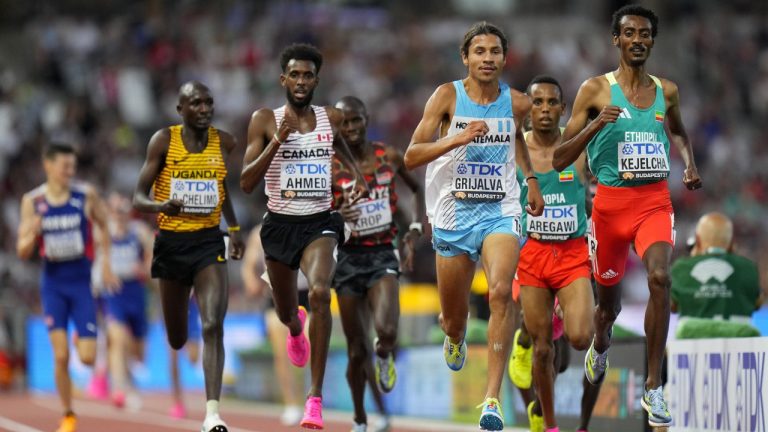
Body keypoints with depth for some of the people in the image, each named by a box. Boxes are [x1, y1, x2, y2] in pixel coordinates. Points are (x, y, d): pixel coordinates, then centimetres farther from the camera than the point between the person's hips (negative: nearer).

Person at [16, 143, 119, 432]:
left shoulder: (87, 195, -8)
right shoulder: (32, 202, -5)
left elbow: (103, 226, 12)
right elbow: (22, 253, -2)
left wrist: (106, 263, 4)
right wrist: (31, 235, -24)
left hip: (82, 281, 0)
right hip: (53, 284, 0)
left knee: (88, 358, -6)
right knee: (60, 356, -8)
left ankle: (81, 340, 32)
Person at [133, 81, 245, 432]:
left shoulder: (224, 142, 2)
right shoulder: (164, 141, -6)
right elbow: (139, 198, -6)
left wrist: (234, 228, 15)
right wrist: (162, 205, -28)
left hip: (209, 241, 0)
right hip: (171, 242, 0)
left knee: (213, 326, -19)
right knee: (176, 339, 12)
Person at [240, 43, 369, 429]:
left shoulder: (332, 119, 1)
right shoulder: (265, 121, -6)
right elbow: (246, 183, -13)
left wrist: (358, 174, 3)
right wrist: (279, 139, -22)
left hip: (320, 222, -1)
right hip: (280, 224, 1)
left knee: (320, 292, -28)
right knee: (285, 311, 19)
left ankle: (316, 396, -25)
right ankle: (296, 326, 62)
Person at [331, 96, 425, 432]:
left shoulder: (389, 157, 1)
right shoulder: (329, 168, -5)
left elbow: (418, 190, 19)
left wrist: (415, 230, 5)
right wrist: (337, 218, -23)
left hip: (383, 255, 0)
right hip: (349, 258, 0)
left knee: (387, 332, -26)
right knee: (357, 351, 4)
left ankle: (384, 355, 12)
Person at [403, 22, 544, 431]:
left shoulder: (517, 102, 2)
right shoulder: (447, 96, -6)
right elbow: (411, 156, -13)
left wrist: (531, 178, 18)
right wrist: (458, 139, -25)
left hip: (500, 212, 0)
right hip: (453, 213, 0)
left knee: (500, 292, -26)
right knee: (453, 316, 12)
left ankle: (493, 398, -27)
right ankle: (455, 339, 53)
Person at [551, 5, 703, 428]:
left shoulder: (666, 91, 7)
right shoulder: (595, 90, -3)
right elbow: (560, 160, -5)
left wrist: (690, 165, 10)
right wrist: (595, 124, -20)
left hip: (655, 200, 1)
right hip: (611, 200, -1)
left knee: (660, 278, -24)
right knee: (608, 294, 14)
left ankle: (653, 388, -19)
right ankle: (601, 344, 53)